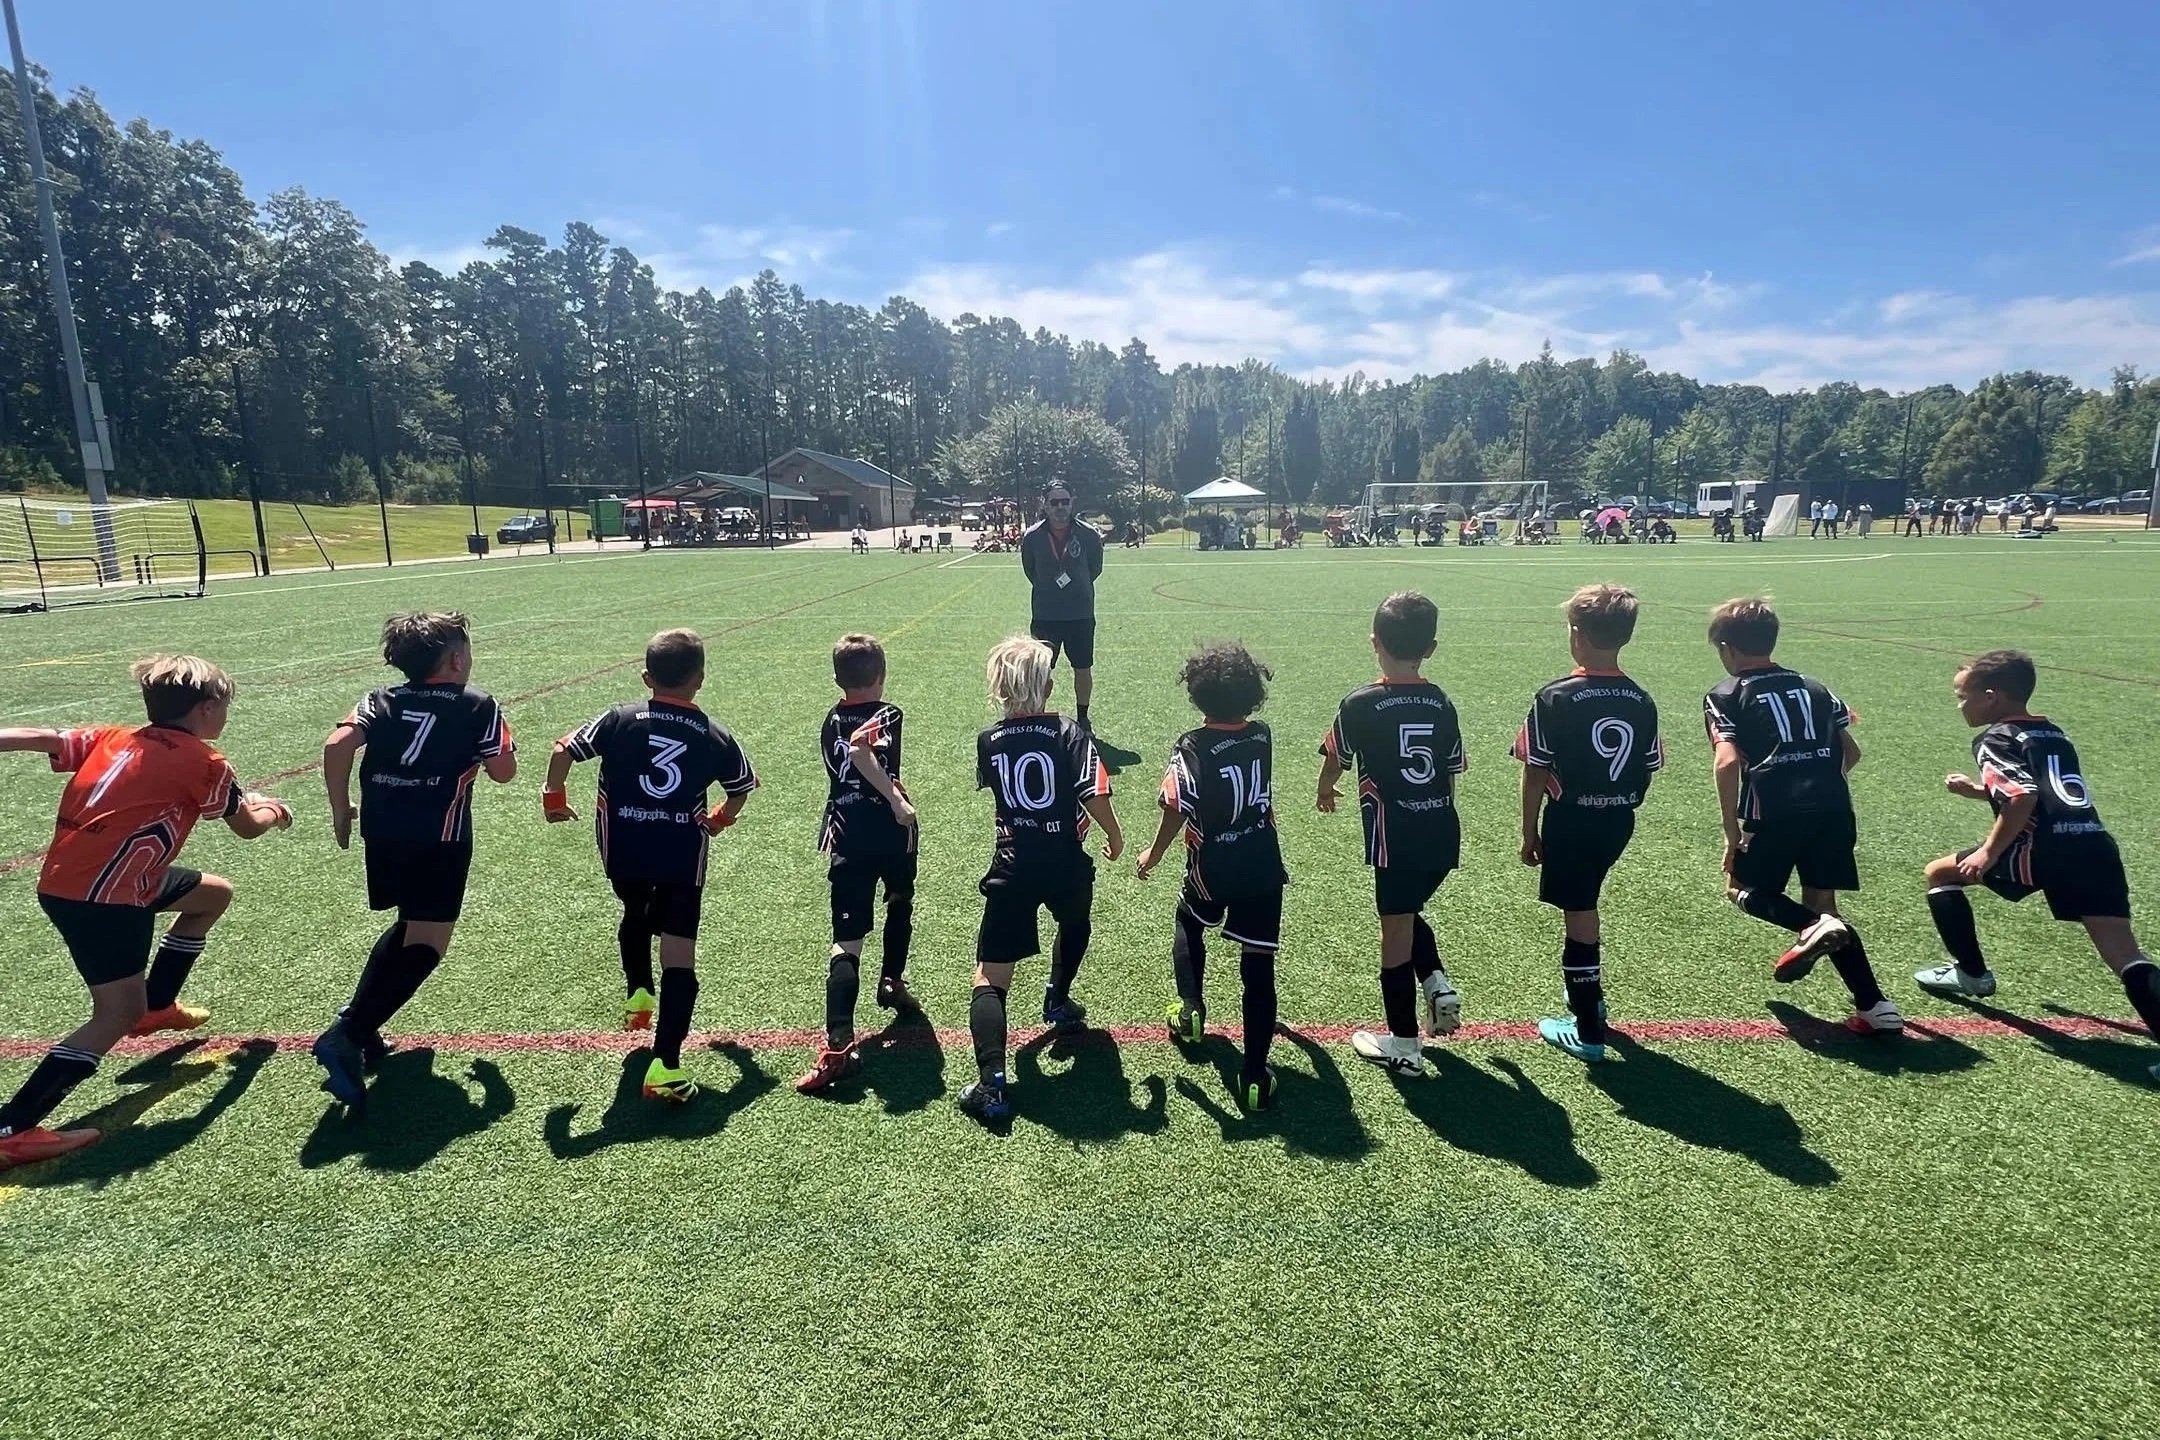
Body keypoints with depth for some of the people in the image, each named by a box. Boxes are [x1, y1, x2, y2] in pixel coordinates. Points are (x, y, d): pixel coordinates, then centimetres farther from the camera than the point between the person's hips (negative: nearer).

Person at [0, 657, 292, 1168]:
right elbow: (247, 827, 4)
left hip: (63, 878, 9)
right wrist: (271, 810, 26)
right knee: (118, 1015, -5)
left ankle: (156, 1006, 36)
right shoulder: (201, 761, -8)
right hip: (100, 896, -9)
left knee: (215, 894, 24)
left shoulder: (112, 736, 10)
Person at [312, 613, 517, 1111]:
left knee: (409, 925, 26)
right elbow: (504, 772, 1)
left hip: (382, 833, 6)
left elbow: (337, 745, -4)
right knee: (426, 944, -3)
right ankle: (348, 1035, -19)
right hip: (439, 840, -6)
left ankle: (358, 1023, 18)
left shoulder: (381, 700, 10)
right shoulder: (478, 706, 1)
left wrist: (340, 810, 5)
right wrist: (502, 741, 21)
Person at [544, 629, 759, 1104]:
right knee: (679, 958, -3)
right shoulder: (715, 738, 0)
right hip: (682, 856, -2)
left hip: (623, 852, 2)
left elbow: (562, 751, -4)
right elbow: (742, 789, 13)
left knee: (635, 912, 35)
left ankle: (637, 993, 39)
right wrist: (719, 819, 32)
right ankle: (665, 1067, -9)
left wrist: (554, 798, 14)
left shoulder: (620, 719, -2)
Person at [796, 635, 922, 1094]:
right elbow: (861, 750, -25)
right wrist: (898, 801, -23)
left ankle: (839, 1044, -18)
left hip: (846, 836, 3)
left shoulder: (831, 721, 11)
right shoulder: (888, 714, -6)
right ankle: (891, 983, 45)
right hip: (889, 830, -2)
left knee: (847, 939, -5)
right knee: (900, 904, 29)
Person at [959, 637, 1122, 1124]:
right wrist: (1115, 836, 1)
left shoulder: (988, 741, 1)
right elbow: (1095, 797, -17)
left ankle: (991, 1083, -15)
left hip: (1011, 868, 1)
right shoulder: (1070, 734, -10)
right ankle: (1058, 1002, 49)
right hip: (1066, 865, 0)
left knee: (990, 977, -2)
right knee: (1075, 925, 35)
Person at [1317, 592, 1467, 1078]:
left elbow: (1335, 760, 7)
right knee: (1408, 911, 27)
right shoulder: (1441, 703, 3)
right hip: (1443, 832, 5)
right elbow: (1452, 774, 11)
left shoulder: (1360, 704, -9)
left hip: (1397, 836, -5)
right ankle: (1438, 983, 8)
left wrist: (1325, 790, 29)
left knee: (1396, 928, 6)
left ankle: (1404, 1046, 16)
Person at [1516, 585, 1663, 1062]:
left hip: (1570, 821, -6)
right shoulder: (1642, 702, -1)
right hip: (1618, 822, 6)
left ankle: (1587, 1031, 11)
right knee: (1584, 903, 26)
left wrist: (1529, 832, -4)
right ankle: (1590, 994, 43)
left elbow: (1535, 773, -14)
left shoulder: (1555, 698, -17)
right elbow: (1648, 772, 5)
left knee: (1578, 912, 3)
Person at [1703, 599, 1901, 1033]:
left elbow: (1728, 762, -10)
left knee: (1744, 890, 17)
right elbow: (1851, 751, 20)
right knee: (1821, 904, 16)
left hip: (1775, 813, -5)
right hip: (1833, 806, 5)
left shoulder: (1724, 695, 4)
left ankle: (1813, 928, -11)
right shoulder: (1813, 688, 20)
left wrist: (1731, 834, -8)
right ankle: (1874, 1006, 7)